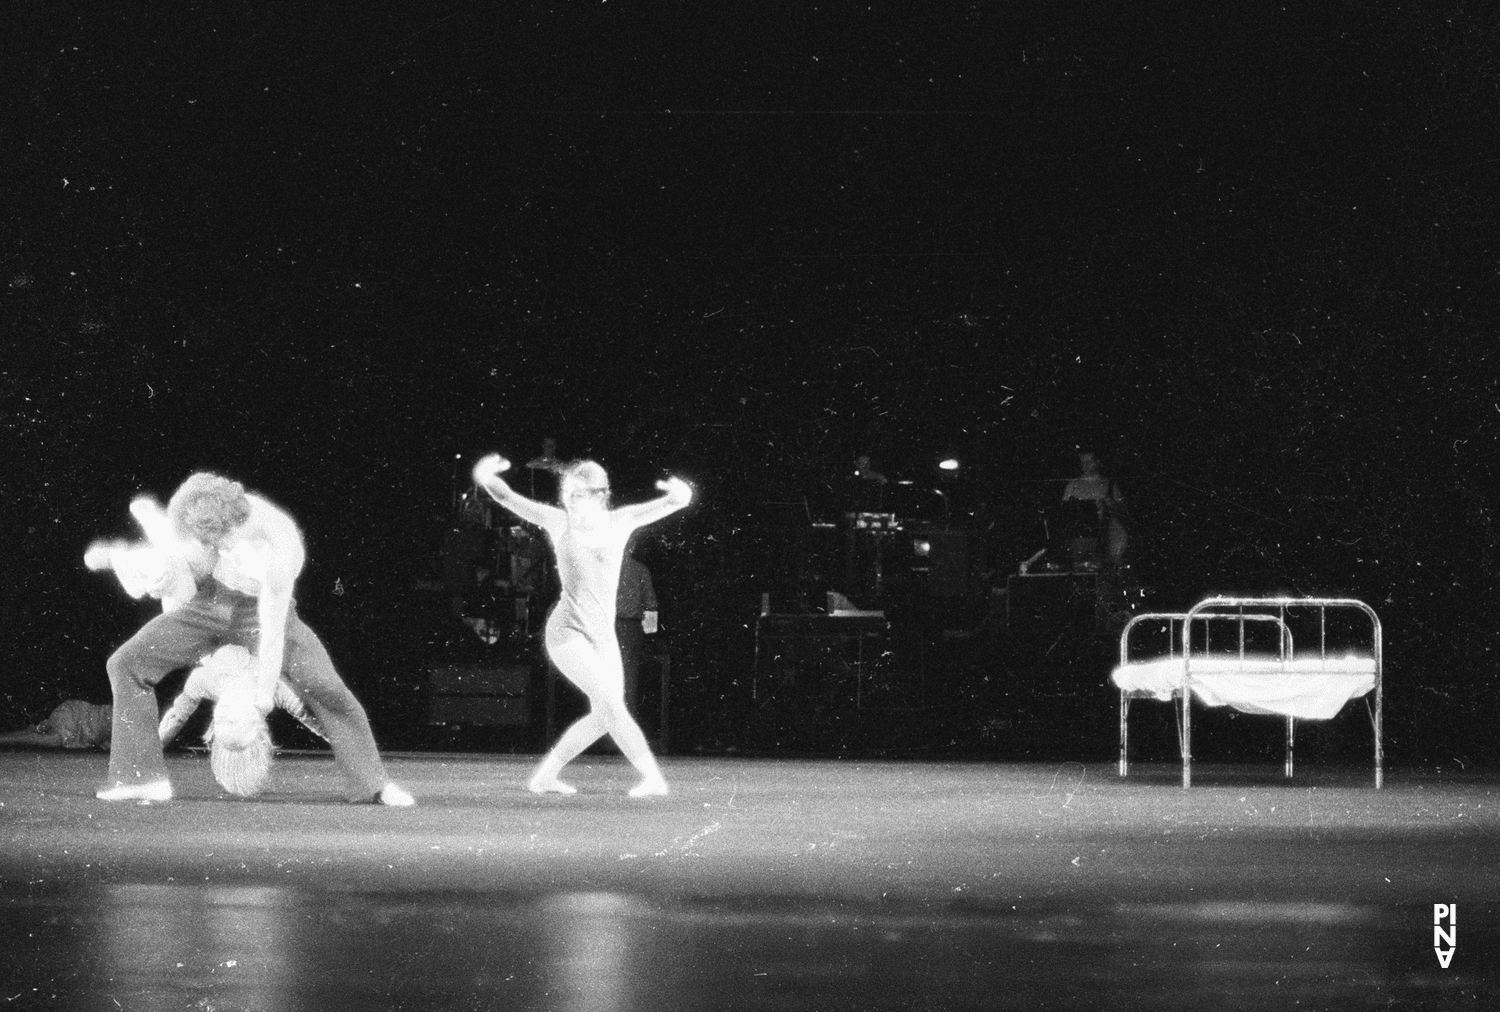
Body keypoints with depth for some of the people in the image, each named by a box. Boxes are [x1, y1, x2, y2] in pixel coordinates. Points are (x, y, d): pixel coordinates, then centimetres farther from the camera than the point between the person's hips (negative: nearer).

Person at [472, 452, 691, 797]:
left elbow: (680, 500, -8)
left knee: (604, 716, 10)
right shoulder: (560, 522, -6)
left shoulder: (621, 522, -2)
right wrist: (487, 479, -31)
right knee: (608, 701, -19)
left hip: (603, 635, 5)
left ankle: (544, 776, 21)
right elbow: (509, 499, -10)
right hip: (567, 633, -5)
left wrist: (680, 493, -32)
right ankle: (653, 777, -19)